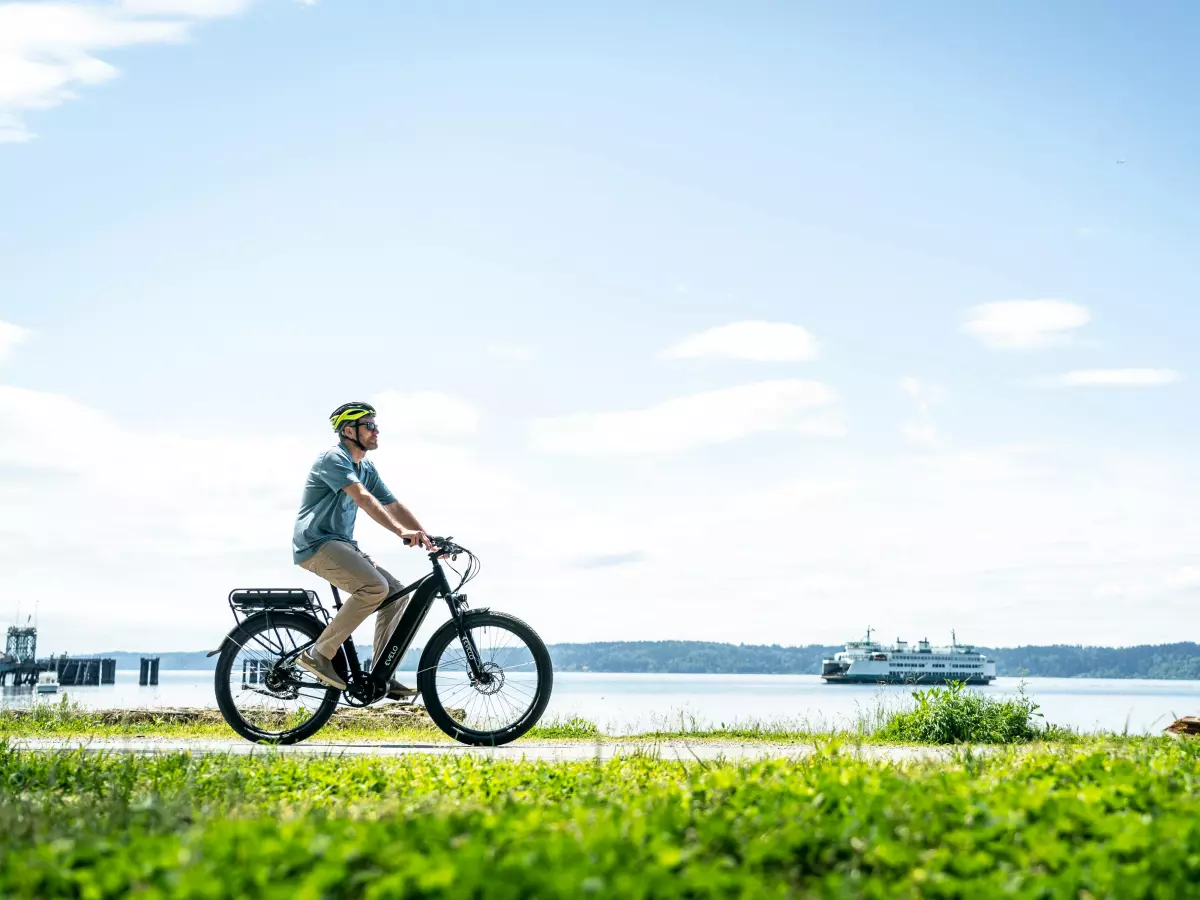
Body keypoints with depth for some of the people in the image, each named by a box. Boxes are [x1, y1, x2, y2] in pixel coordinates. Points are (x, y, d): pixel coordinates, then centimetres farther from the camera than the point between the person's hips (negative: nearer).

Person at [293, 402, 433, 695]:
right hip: (317, 543, -9)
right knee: (375, 587, -28)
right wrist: (401, 531, -37)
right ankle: (319, 655, -20)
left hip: (342, 544, 9)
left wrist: (428, 539, 2)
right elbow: (362, 498, -27)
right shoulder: (334, 458, -12)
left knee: (397, 593, -1)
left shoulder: (366, 469, 17)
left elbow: (394, 506, 14)